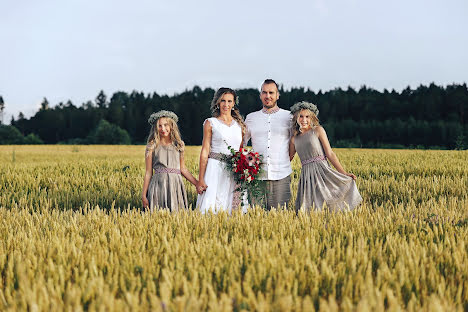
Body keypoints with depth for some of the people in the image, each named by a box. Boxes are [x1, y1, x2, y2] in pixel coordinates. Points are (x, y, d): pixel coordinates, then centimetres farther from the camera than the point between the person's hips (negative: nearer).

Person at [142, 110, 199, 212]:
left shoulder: (178, 145, 10)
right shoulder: (152, 147, 3)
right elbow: (148, 172, 4)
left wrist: (197, 184, 8)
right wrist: (144, 195, 1)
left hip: (176, 185, 2)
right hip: (159, 185, -2)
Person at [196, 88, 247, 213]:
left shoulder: (239, 124, 14)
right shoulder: (210, 123, 4)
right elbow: (205, 151, 0)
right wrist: (201, 179, -7)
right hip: (215, 169, -3)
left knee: (234, 208, -1)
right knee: (211, 207, -9)